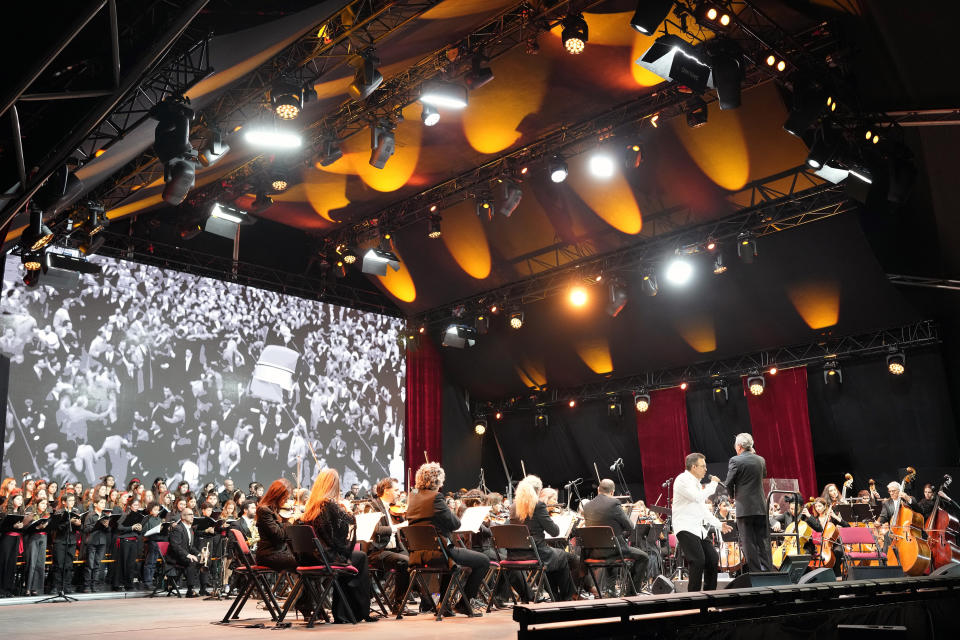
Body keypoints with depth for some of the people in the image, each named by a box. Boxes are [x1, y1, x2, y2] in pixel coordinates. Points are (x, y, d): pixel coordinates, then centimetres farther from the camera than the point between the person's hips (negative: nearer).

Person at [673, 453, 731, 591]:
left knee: (713, 559, 5)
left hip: (699, 529, 10)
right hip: (685, 528, -10)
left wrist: (719, 525, 16)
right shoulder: (683, 480, -9)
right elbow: (698, 497, -23)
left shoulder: (696, 483, 21)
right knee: (698, 561, -19)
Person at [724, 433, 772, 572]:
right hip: (761, 507, 5)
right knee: (763, 541, 11)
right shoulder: (761, 460, 6)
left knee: (748, 543, 1)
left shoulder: (735, 461, -9)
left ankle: (755, 572, 1)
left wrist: (733, 495, 12)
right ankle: (767, 570, 12)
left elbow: (729, 483, -9)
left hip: (744, 507, -5)